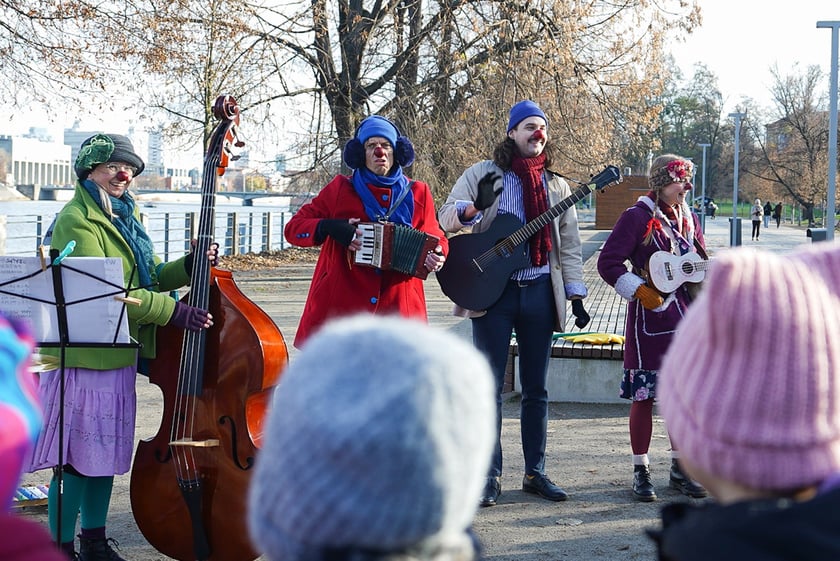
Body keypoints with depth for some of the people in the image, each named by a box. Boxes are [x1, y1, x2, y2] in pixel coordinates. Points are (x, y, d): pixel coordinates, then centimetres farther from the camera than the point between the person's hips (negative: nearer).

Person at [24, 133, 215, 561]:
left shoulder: (125, 216, 16)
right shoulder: (77, 221, -13)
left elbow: (148, 278, 16)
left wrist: (188, 267, -3)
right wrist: (170, 310, -25)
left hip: (117, 355, 9)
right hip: (82, 357, -9)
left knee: (105, 452, 15)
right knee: (76, 458, -4)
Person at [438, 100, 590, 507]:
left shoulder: (556, 186, 11)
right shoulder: (483, 174, 2)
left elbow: (569, 245, 12)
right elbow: (447, 217, -5)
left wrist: (576, 295, 4)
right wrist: (475, 206, -27)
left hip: (540, 291, 3)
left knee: (536, 388, 8)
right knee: (490, 387, -2)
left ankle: (535, 472, 16)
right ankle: (490, 476, 3)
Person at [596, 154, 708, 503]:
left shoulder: (689, 220, 13)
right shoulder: (637, 217, -7)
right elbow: (608, 263, -12)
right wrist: (642, 292, -16)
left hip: (687, 317, 6)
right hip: (650, 319, -6)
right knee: (643, 396, -1)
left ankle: (679, 470, 18)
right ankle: (641, 472, 8)